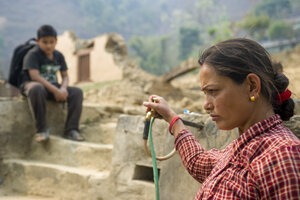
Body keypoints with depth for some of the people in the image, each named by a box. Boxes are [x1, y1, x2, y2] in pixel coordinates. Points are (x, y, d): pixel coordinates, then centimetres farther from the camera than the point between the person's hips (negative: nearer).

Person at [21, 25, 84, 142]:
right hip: (31, 85, -6)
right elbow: (35, 76, -22)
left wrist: (63, 88, -16)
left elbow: (65, 76, 9)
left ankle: (71, 130, -16)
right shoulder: (32, 54, -11)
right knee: (37, 88, -43)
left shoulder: (58, 56, 9)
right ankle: (42, 129, -31)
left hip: (53, 87, 6)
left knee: (77, 92, -15)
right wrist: (55, 90, -27)